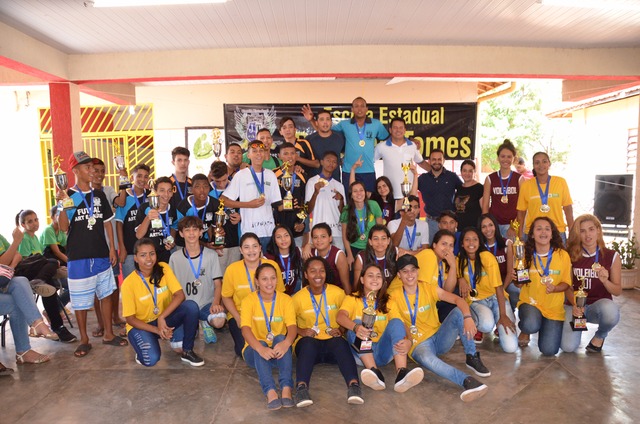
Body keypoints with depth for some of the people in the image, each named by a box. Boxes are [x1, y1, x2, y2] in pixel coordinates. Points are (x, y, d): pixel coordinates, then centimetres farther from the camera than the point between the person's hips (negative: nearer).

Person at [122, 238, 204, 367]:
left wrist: (161, 318, -28)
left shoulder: (163, 269, -12)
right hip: (141, 325, -3)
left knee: (191, 306, -26)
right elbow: (130, 318, -14)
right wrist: (156, 330, -23)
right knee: (151, 359, -31)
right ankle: (143, 347, 7)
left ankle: (187, 351, -9)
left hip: (164, 319, 3)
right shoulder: (129, 283, -19)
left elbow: (180, 295, -18)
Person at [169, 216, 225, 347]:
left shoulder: (211, 255, 1)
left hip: (206, 304, 0)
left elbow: (217, 283, 1)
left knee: (219, 321, -35)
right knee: (178, 346, -21)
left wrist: (216, 303, -17)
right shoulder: (175, 257, 2)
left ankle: (206, 323, 5)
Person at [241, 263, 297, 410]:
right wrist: (261, 348, -44)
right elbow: (245, 329, -24)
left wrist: (286, 343, -44)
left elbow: (292, 327, -20)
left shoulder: (286, 299, -6)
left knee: (281, 338, -32)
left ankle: (287, 388, -43)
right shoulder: (249, 300, -10)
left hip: (279, 351, 1)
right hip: (255, 351, -1)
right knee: (260, 344, -34)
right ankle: (270, 392, -49)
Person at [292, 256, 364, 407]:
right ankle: (301, 387, -51)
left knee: (340, 342, -35)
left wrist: (341, 329, -9)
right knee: (308, 342, -37)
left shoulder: (338, 293, 1)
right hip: (308, 344, 0)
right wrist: (301, 331, -12)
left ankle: (354, 385, -50)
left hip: (333, 342, 1)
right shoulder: (298, 298, -1)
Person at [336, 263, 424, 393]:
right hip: (362, 352, -1)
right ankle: (374, 372, -43)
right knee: (357, 323, -26)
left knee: (395, 322, -21)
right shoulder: (352, 299, 3)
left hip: (383, 352, 2)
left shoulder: (388, 303, 10)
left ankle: (401, 373, -41)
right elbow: (340, 317, -19)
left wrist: (408, 341, -32)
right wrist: (355, 327, -42)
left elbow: (400, 326, -8)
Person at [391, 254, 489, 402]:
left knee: (458, 312, -23)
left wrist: (468, 317, -36)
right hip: (418, 344, -2)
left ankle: (472, 358, -15)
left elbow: (458, 300, -17)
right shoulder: (394, 296, -6)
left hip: (439, 338, 3)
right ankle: (467, 381, -45)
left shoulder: (429, 288, -4)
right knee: (426, 358, -40)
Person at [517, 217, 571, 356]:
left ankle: (544, 328, 26)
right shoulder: (526, 254, -6)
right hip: (530, 302, -1)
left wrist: (555, 288, -21)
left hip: (554, 307, 1)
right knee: (530, 325, -35)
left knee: (549, 350, -10)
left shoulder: (563, 255, -7)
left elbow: (566, 282, 2)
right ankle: (525, 331, 6)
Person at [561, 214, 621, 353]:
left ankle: (600, 336, -2)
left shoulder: (612, 257, -2)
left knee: (610, 309, -39)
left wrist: (605, 281, -22)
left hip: (599, 304, 0)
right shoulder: (571, 256, -1)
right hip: (574, 304, 1)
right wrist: (575, 305, -18)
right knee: (568, 347, -21)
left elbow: (618, 291, 0)